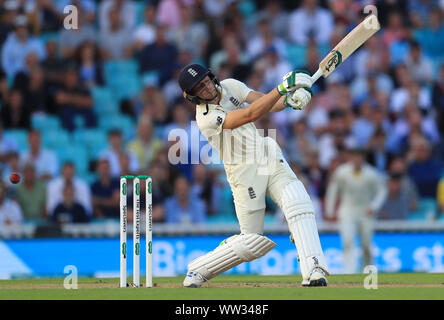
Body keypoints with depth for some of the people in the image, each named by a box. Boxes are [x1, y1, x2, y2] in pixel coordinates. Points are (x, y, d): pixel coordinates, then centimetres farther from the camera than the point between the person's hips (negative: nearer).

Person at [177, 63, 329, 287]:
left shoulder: (230, 86, 3)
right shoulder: (206, 118, -18)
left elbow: (266, 103, -4)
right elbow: (250, 115, -30)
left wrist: (289, 101, -27)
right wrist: (282, 88, -37)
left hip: (270, 158, 6)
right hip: (245, 172, -6)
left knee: (298, 203, -20)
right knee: (252, 242, -2)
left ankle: (313, 270, -28)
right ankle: (198, 269, 17)